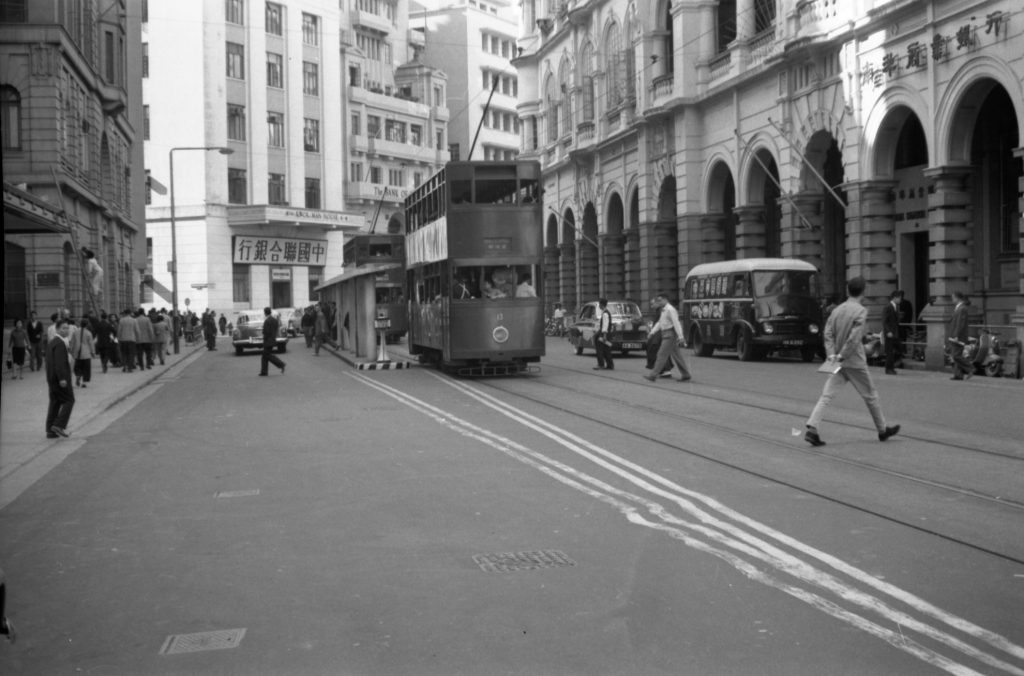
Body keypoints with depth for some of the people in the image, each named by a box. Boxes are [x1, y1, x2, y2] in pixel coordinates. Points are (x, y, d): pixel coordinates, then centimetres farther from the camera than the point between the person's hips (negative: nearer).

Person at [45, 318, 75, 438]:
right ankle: (59, 425, -8)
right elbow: (59, 363, -23)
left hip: (52, 378, 10)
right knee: (69, 400, -1)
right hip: (60, 378, -10)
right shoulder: (60, 344, -16)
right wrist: (62, 378, -25)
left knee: (54, 403, 12)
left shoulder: (51, 342, 16)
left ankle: (50, 430, 12)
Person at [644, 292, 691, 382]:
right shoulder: (663, 310, 17)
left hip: (670, 335, -10)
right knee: (676, 356, 11)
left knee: (662, 354, -10)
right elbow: (659, 323, 21)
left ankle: (653, 375, -11)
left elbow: (676, 323, -21)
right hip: (666, 335, 10)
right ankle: (685, 375, 15)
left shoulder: (670, 310, -14)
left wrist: (680, 336, -27)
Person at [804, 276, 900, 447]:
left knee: (826, 396, -1)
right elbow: (855, 338, -18)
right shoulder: (861, 311, -10)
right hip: (855, 362, -5)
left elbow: (828, 333, 1)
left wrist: (831, 354, -6)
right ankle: (882, 430, 26)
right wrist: (842, 356, -14)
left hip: (837, 362, 5)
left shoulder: (837, 310, 7)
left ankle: (811, 429, -16)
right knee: (870, 396, 12)